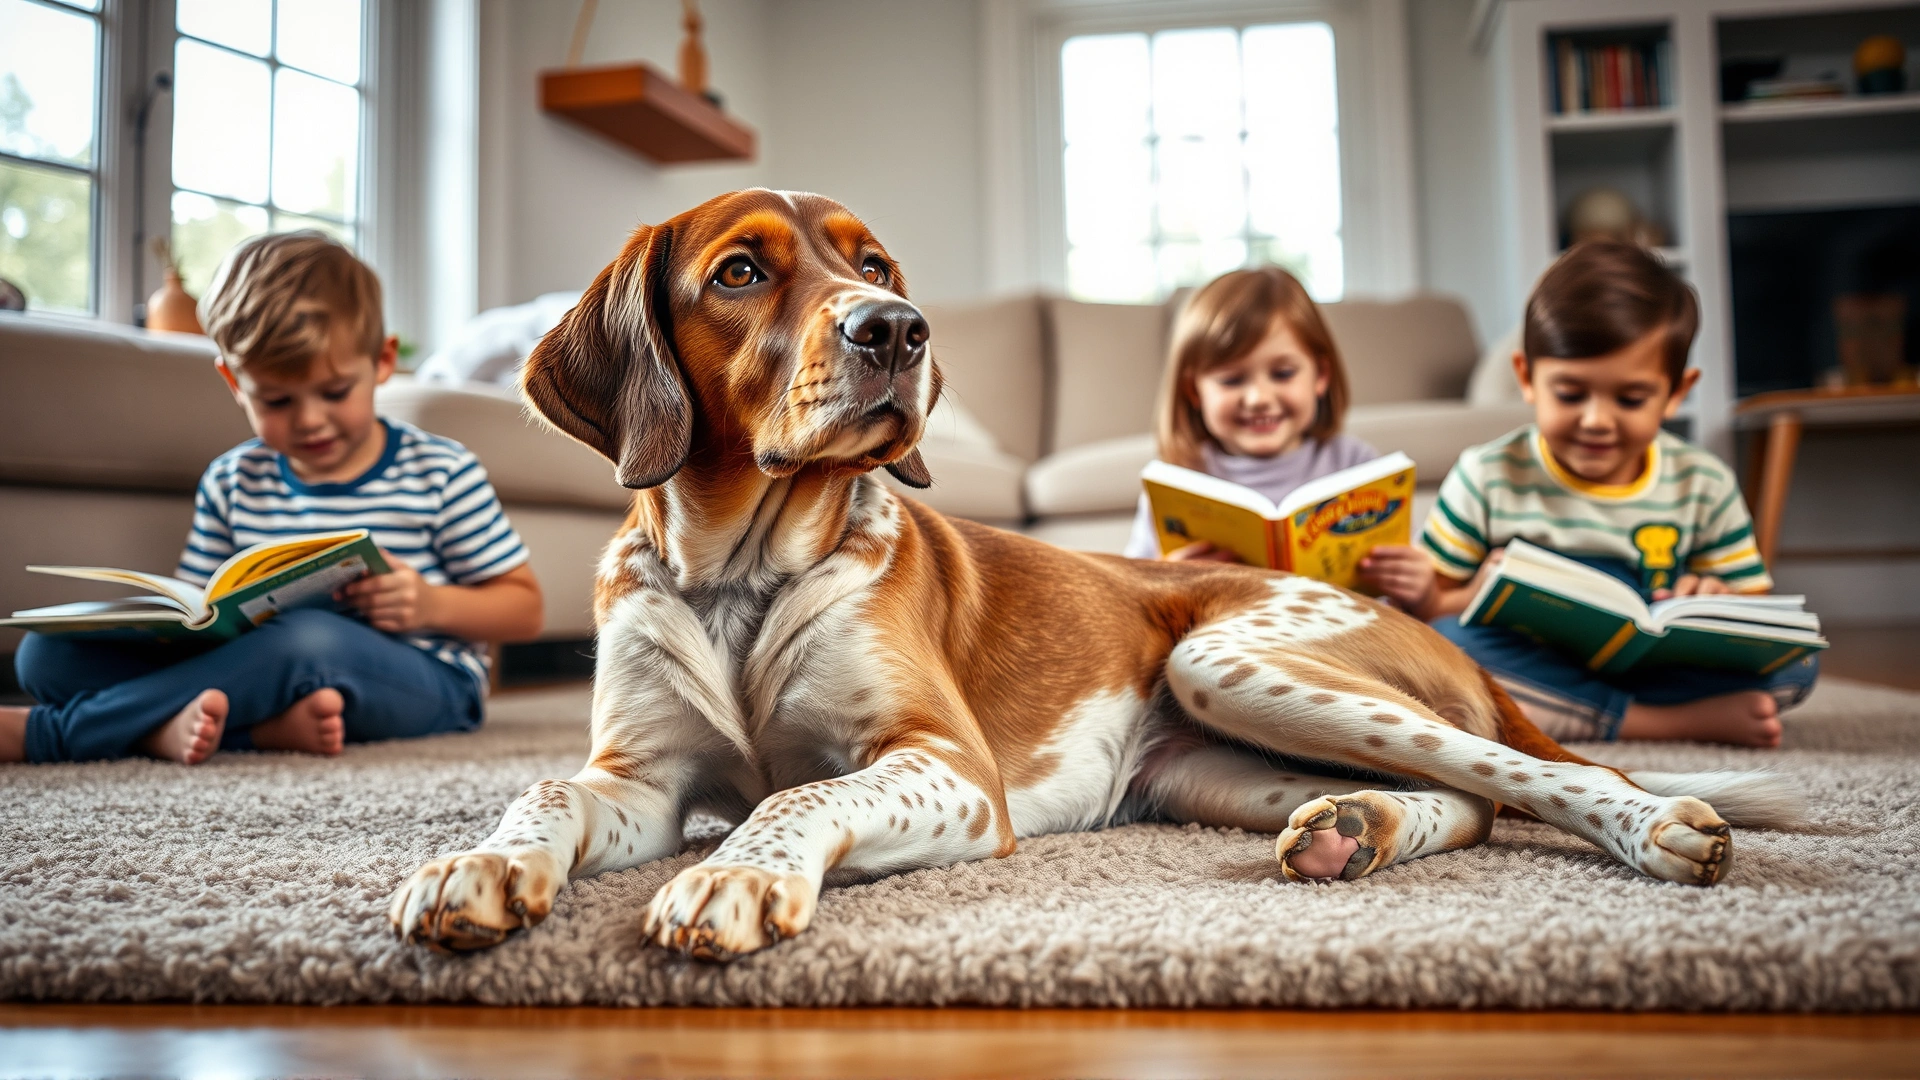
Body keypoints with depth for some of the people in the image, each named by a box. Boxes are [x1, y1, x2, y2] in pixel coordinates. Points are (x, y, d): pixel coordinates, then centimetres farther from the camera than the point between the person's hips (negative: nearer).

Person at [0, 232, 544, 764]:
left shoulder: (442, 474, -1)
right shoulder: (232, 481, 11)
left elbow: (524, 607, 2)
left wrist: (433, 605, -17)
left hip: (427, 686, -4)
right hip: (270, 665, 4)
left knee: (309, 638, -40)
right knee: (47, 651, -10)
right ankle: (267, 726, -33)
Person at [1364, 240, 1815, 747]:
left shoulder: (1705, 487, 6)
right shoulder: (1487, 478, -1)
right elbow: (1434, 606, 0)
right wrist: (1481, 596, -23)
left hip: (1656, 671, 2)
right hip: (1532, 666, -2)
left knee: (1797, 661, -19)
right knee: (1448, 642, -31)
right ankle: (1687, 720, -29)